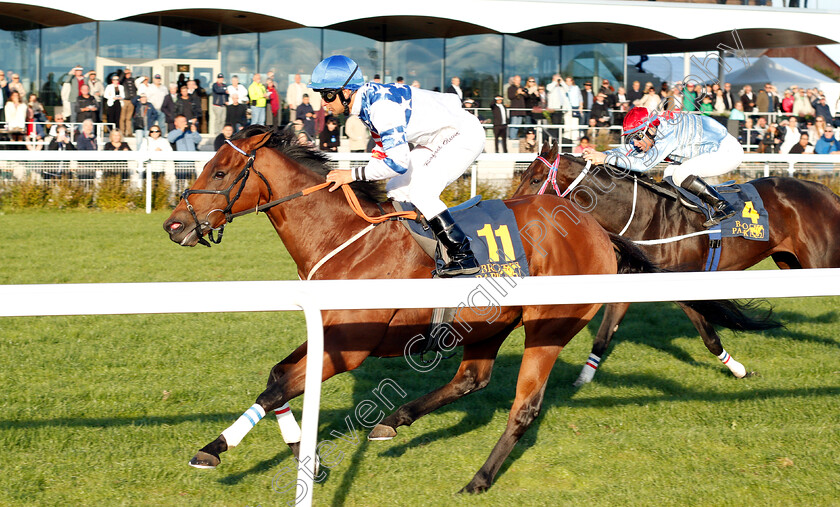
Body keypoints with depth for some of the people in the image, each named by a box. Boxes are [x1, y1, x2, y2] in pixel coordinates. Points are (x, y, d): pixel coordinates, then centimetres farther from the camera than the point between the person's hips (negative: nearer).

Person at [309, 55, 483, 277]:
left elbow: (399, 162, -33)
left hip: (464, 134, -10)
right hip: (437, 140, 10)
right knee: (397, 190, 7)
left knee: (420, 192, -20)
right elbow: (384, 149, 13)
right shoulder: (366, 99, -1)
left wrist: (354, 174, -26)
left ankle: (464, 257, -13)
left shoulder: (382, 106, -31)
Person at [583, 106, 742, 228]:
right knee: (670, 173, 9)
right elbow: (630, 152, 10)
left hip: (729, 152, -10)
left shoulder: (668, 132, -28)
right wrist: (599, 155, -4)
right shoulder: (654, 132, 0)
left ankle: (722, 207, -15)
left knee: (680, 174, -23)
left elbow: (644, 163, -33)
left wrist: (606, 158, -31)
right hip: (715, 150, 10)